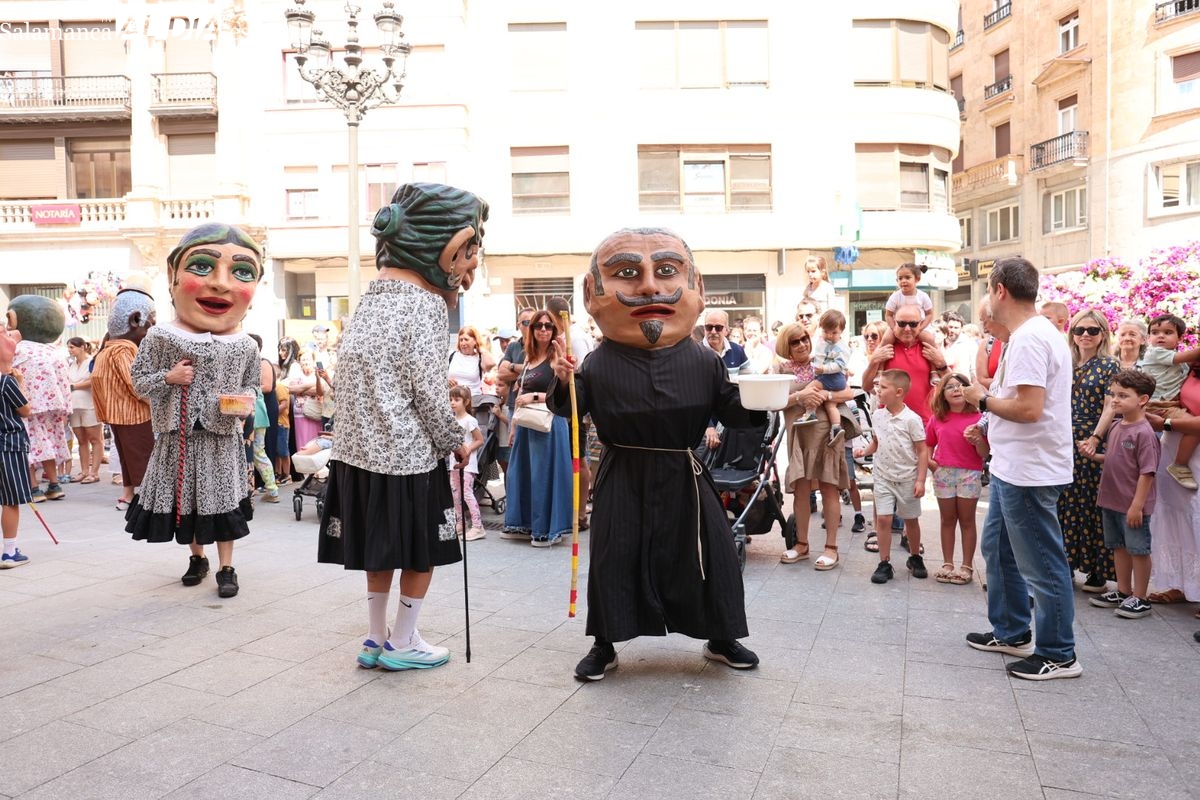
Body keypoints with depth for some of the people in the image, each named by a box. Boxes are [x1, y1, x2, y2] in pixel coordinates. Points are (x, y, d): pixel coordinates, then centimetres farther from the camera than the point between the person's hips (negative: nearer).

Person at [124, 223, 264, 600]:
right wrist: (168, 377, -17)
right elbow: (138, 380, 1)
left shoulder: (245, 346, -3)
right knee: (184, 497, 13)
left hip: (222, 438, -1)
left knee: (222, 499, 4)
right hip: (178, 436, 1)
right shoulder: (161, 337, -6)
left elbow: (251, 386, 8)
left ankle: (226, 567, 17)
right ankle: (197, 558, 34)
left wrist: (245, 402, -14)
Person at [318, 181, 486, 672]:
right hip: (409, 453, -7)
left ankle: (375, 639, 28)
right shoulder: (426, 303, -13)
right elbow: (429, 390, -16)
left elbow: (371, 379, 9)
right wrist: (455, 442, -2)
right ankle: (401, 643, 20)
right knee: (422, 550, 10)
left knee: (382, 547, 18)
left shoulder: (372, 297, 10)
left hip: (361, 448, 7)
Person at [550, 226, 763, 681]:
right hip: (624, 482, -1)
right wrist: (563, 383, -22)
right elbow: (570, 408, -4)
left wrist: (762, 404, -15)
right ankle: (604, 645, 25)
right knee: (614, 559, 4)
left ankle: (720, 639, 31)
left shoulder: (701, 361, -4)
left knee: (709, 554, 8)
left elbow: (732, 409, 2)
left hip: (685, 479, 2)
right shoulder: (599, 363, -8)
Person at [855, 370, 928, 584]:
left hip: (907, 478, -3)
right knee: (883, 519, -3)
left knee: (911, 520, 12)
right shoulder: (877, 416, 1)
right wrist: (865, 451, -4)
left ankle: (915, 558, 32)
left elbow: (922, 451, -9)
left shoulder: (912, 419, -13)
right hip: (884, 477, 3)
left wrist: (920, 480, -13)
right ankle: (884, 564, 5)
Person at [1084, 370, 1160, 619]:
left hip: (1132, 506, -8)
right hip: (1111, 501, 8)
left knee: (1138, 550, 5)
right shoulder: (1115, 428, 7)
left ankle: (1140, 598, 16)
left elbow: (1147, 472, -19)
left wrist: (1137, 505, -20)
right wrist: (1094, 456, 1)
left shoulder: (1144, 432, -18)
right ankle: (1123, 591, 31)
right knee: (1119, 547, 18)